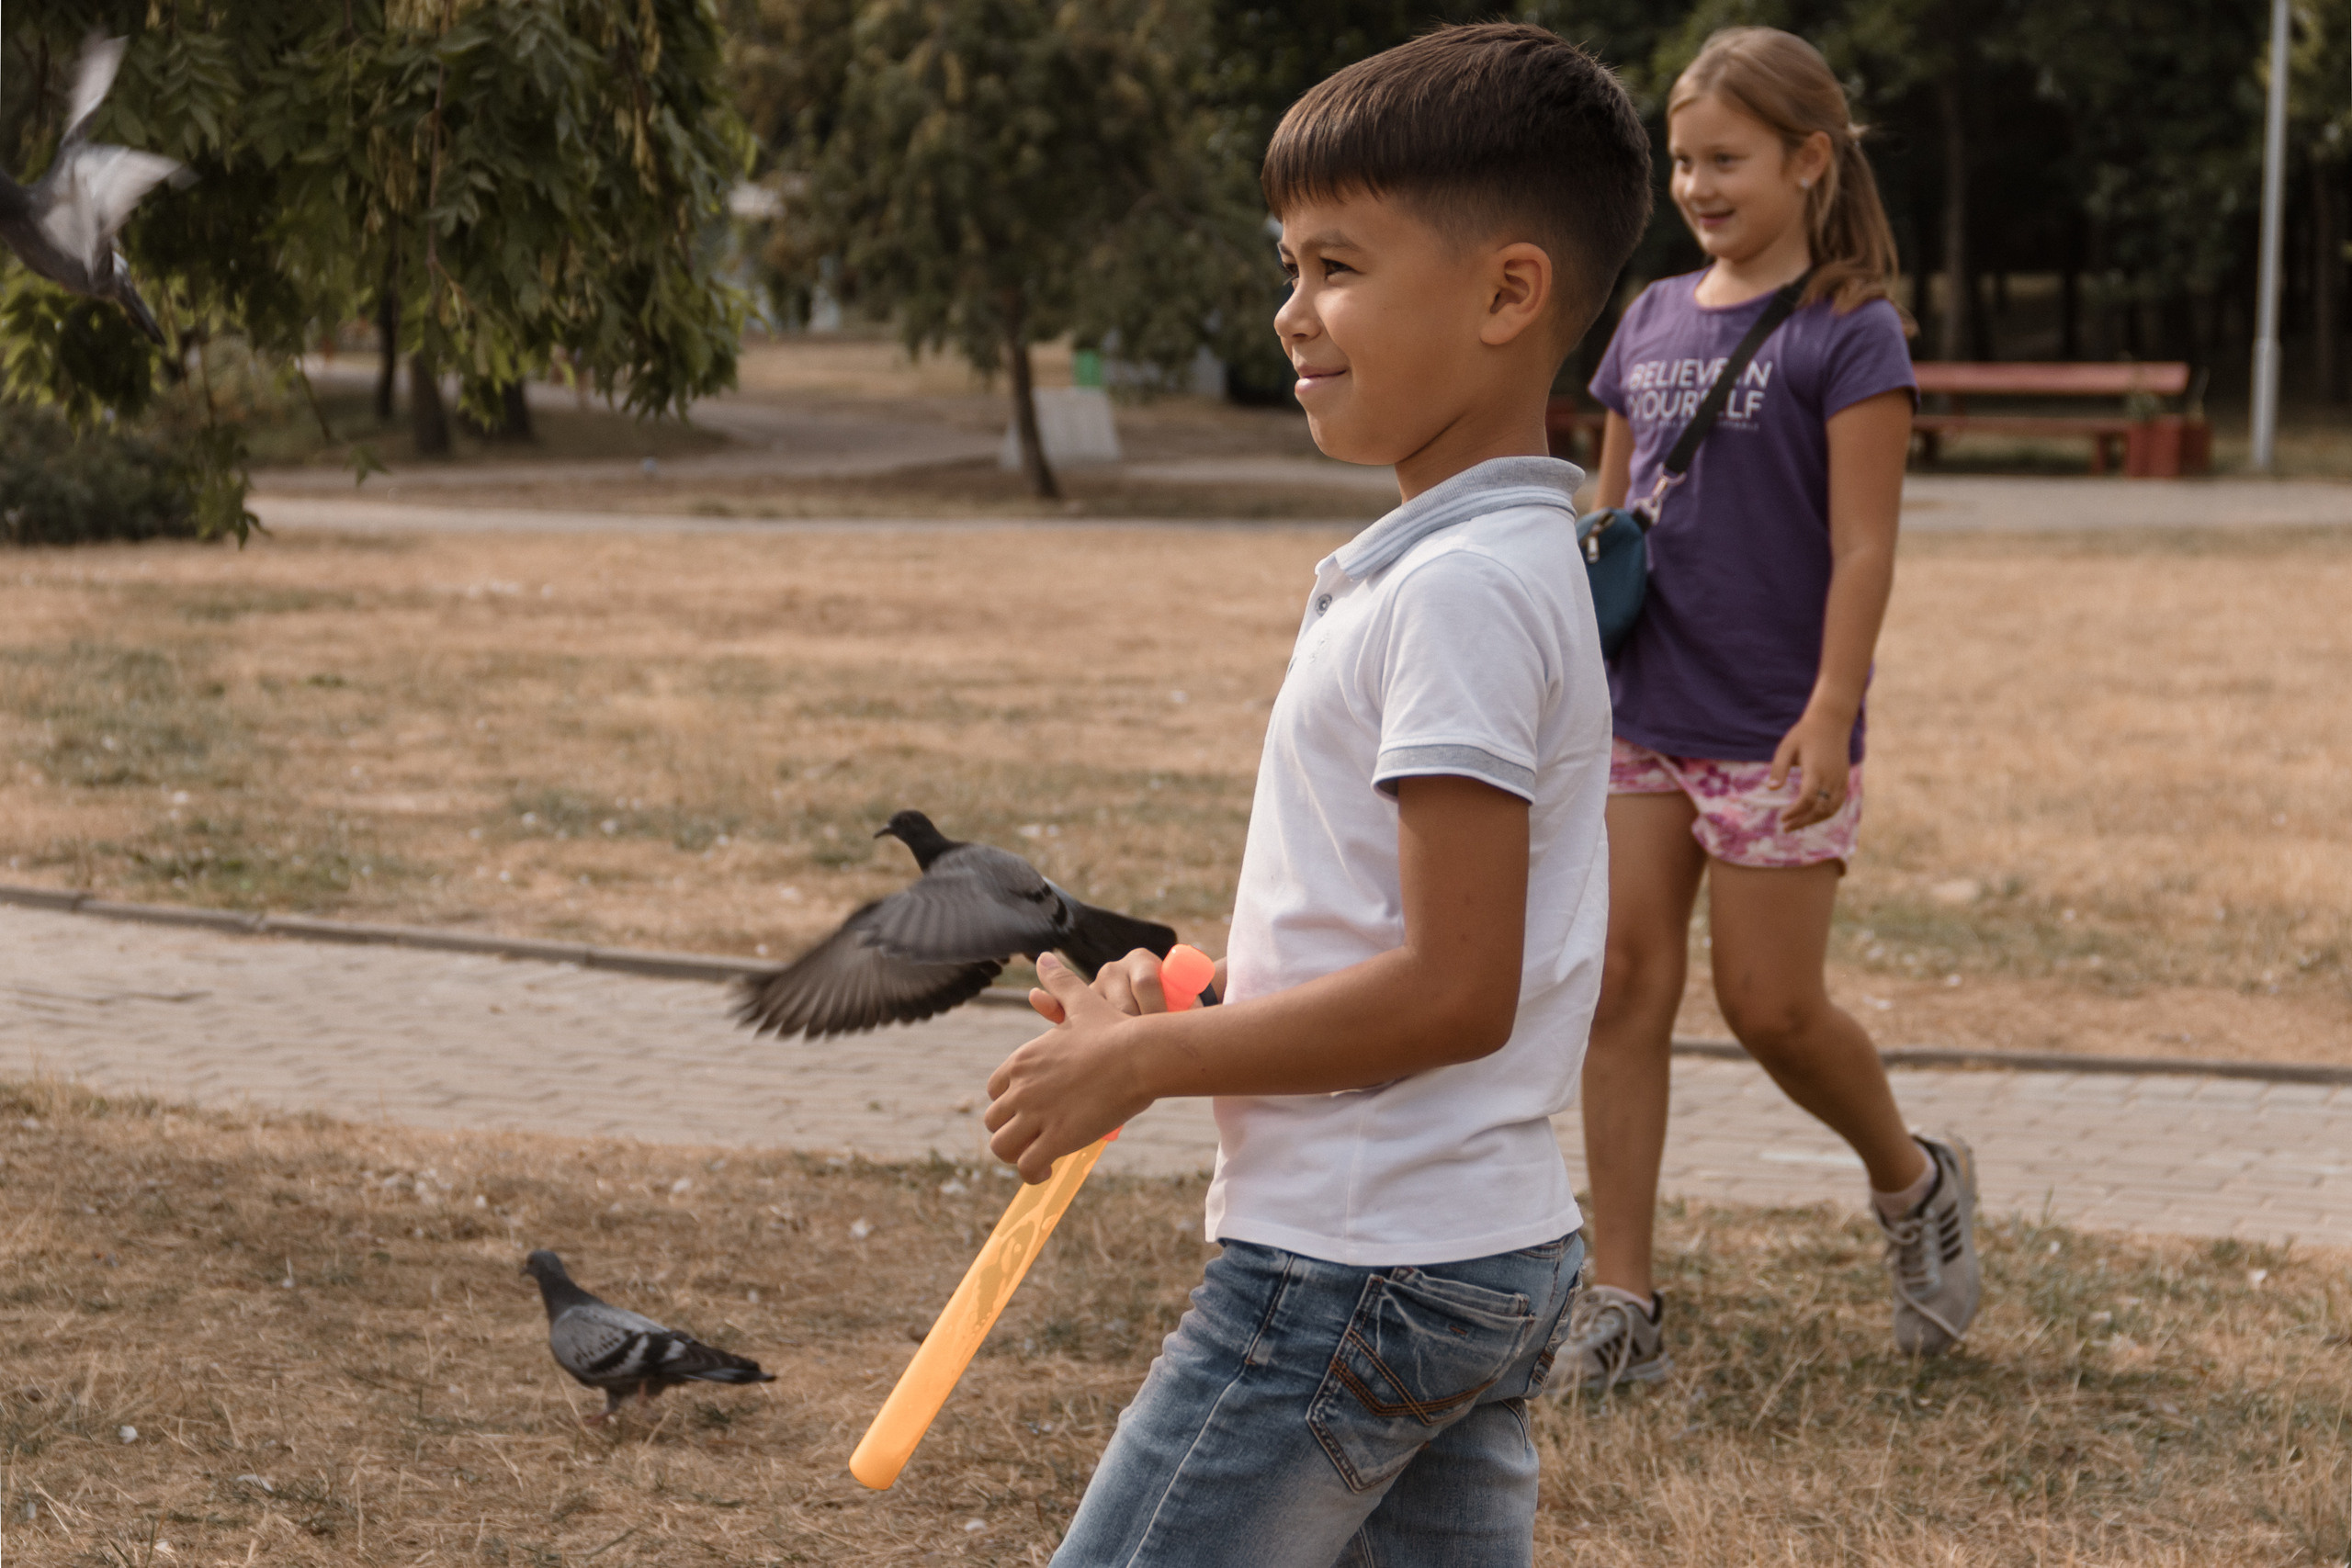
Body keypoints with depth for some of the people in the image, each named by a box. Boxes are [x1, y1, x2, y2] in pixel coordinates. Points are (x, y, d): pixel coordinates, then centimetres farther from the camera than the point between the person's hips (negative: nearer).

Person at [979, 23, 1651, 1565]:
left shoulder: (1462, 590, -19)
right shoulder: (1522, 560, 12)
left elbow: (1453, 989, -23)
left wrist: (1141, 1061, -15)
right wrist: (1183, 1004, 7)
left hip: (1351, 1272, -10)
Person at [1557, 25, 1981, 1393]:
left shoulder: (1851, 332, -9)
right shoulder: (1653, 321, 9)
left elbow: (1863, 546, -13)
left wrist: (1830, 714, -20)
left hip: (1771, 730, -6)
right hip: (1639, 716, 6)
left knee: (1773, 1008, 0)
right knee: (1625, 988, 2)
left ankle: (1917, 1184, 29)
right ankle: (1622, 1303, 7)